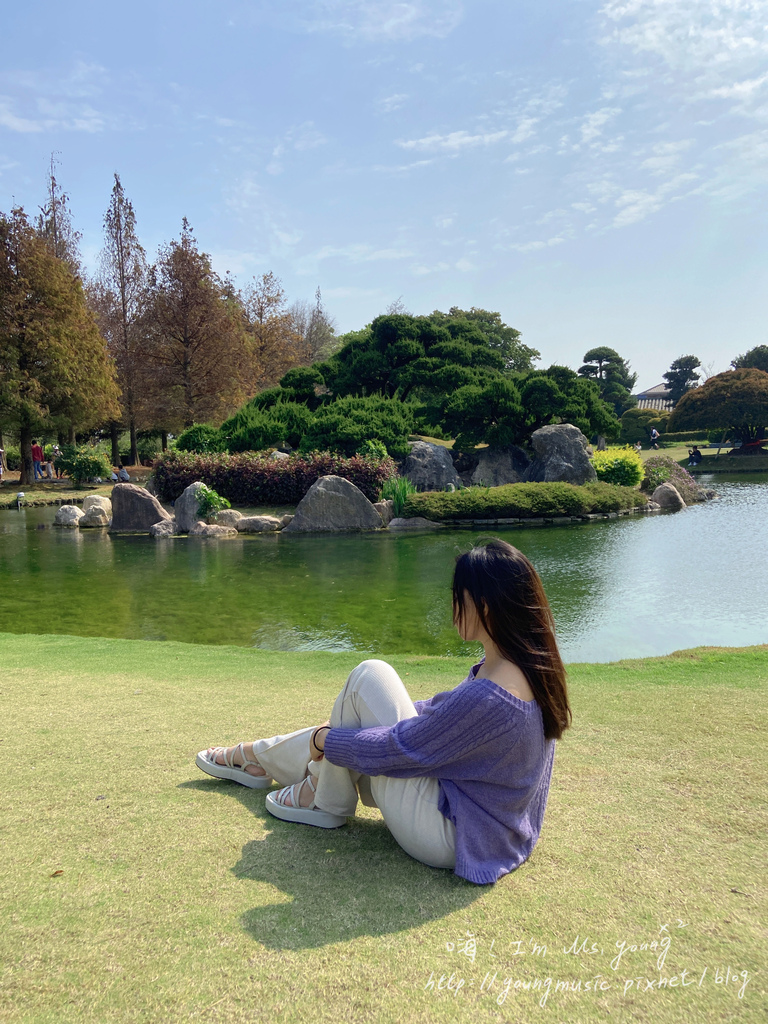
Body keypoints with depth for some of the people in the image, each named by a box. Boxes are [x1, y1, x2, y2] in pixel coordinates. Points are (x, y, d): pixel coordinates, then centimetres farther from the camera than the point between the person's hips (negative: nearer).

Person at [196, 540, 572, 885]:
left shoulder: (488, 697, -32)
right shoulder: (530, 667, -3)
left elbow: (390, 750, -22)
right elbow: (444, 712, 11)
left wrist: (326, 739, -2)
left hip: (447, 837, -9)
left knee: (368, 678, -10)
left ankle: (325, 798, 10)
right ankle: (256, 758, 41)